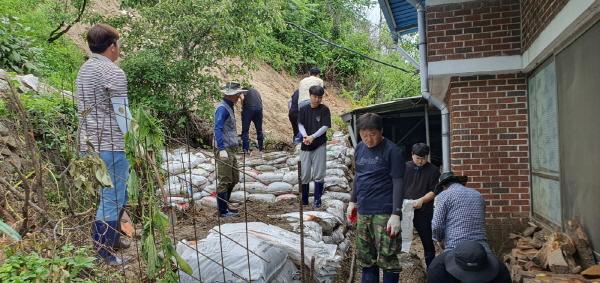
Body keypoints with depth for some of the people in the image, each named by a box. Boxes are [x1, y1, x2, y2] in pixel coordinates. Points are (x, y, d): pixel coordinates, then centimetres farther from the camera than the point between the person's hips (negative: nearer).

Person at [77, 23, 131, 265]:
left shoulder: (84, 70, 14)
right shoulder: (113, 73, -12)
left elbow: (85, 110, 17)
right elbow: (122, 114, -15)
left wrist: (88, 141, 21)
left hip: (90, 145, 9)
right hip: (110, 146, -9)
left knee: (115, 195, 22)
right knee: (112, 199, 0)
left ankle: (113, 239, 34)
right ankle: (103, 253, 8)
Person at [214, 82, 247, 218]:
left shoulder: (229, 107, 15)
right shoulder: (222, 108, -15)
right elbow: (218, 129, -24)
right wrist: (222, 149, -30)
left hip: (231, 149, 10)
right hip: (224, 150, -10)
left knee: (234, 179, 17)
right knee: (224, 180, -3)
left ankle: (223, 204, 29)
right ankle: (223, 210, 6)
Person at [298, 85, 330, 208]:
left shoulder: (324, 110, -1)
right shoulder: (303, 109, 6)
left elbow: (325, 127, -9)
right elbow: (300, 125, -1)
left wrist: (312, 136, -21)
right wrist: (305, 136, -21)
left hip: (319, 145, -2)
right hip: (305, 146, 2)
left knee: (319, 174, 0)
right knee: (304, 174, 6)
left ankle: (317, 200, 10)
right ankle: (304, 200, 18)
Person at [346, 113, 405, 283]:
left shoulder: (391, 150, -10)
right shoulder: (359, 148, 9)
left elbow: (398, 183, -12)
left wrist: (396, 214, -17)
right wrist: (353, 201, 18)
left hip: (384, 213, -6)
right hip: (363, 211, 6)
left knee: (387, 259, -3)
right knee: (365, 258, 13)